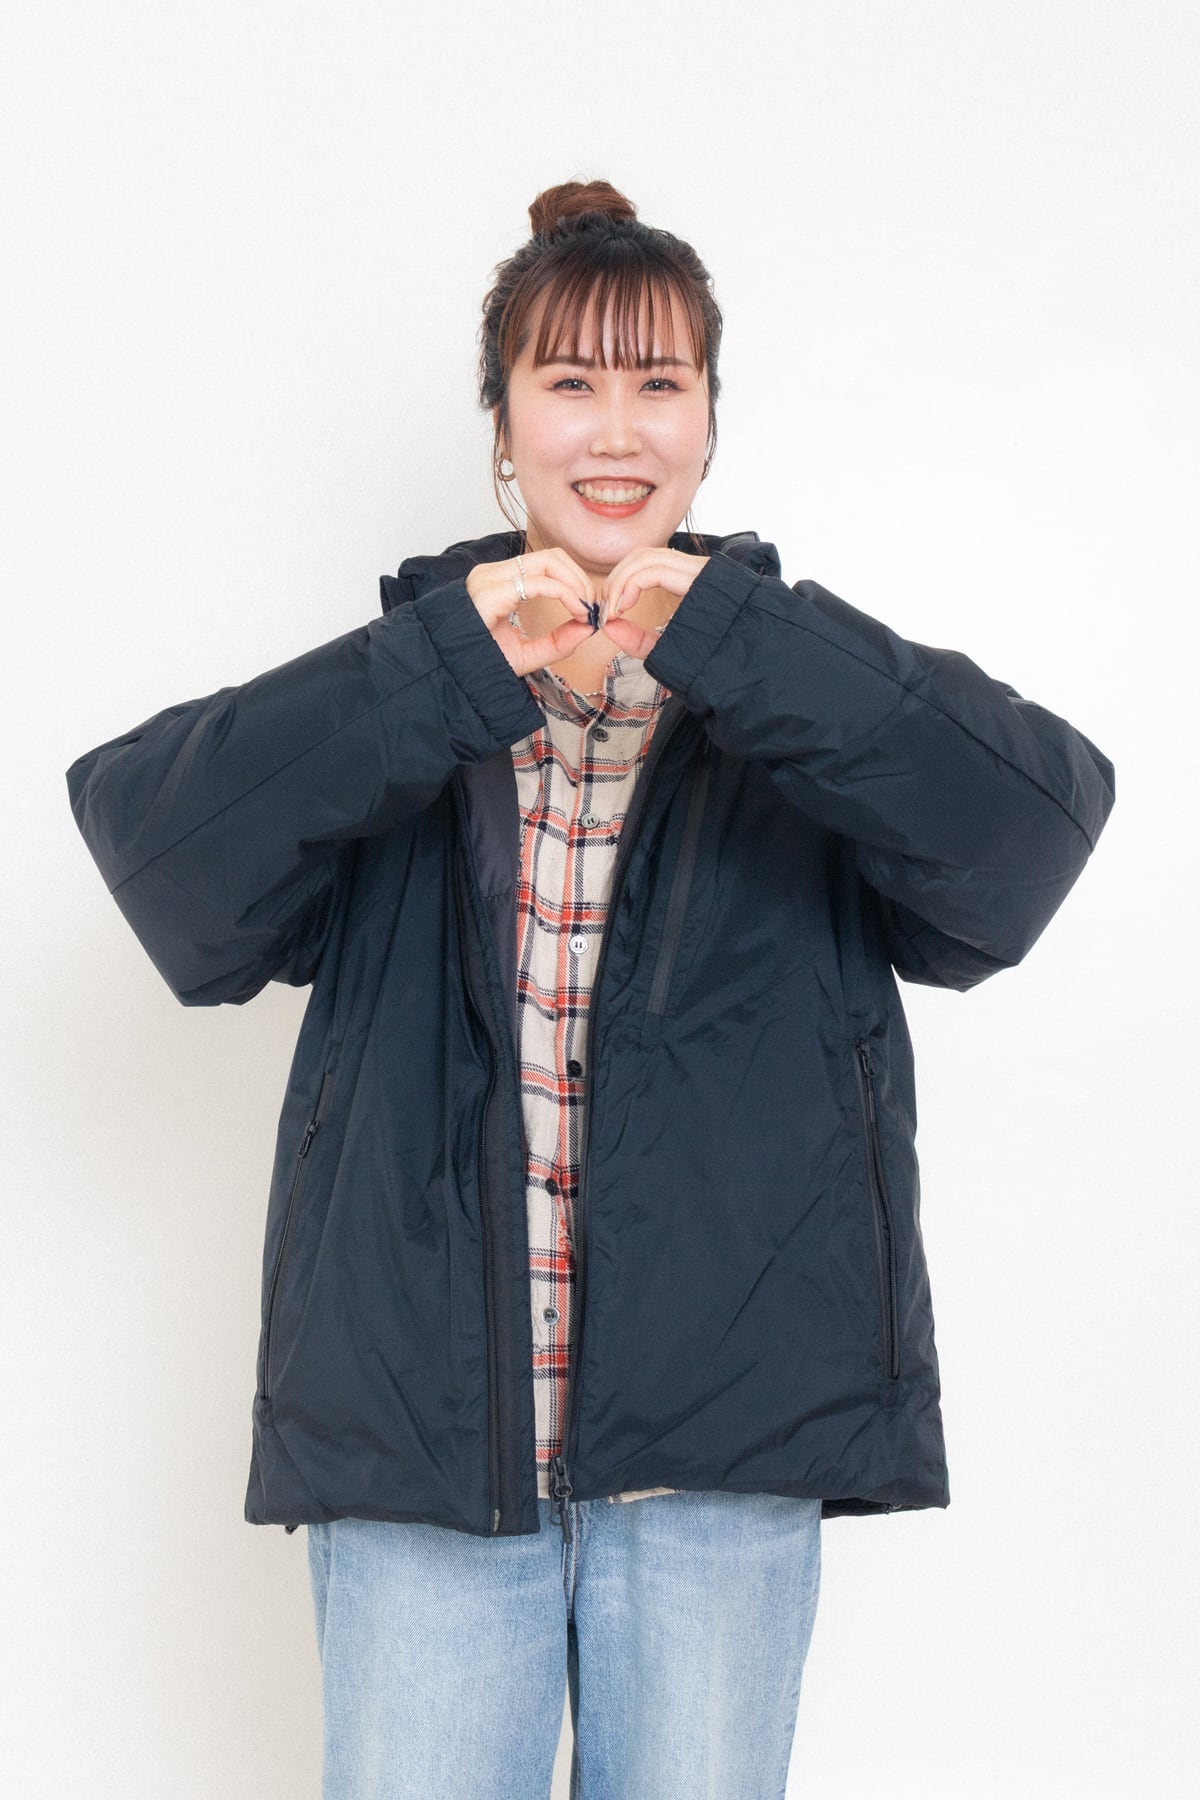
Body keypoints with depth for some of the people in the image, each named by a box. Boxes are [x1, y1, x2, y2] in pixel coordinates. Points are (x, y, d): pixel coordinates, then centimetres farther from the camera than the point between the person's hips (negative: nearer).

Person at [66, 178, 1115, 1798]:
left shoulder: (804, 694, 7)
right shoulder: (400, 688, 8)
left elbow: (1029, 830, -12)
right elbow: (154, 845, -9)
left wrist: (720, 637, -19)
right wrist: (453, 669, -18)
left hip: (721, 1442, 0)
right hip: (418, 1421, 0)